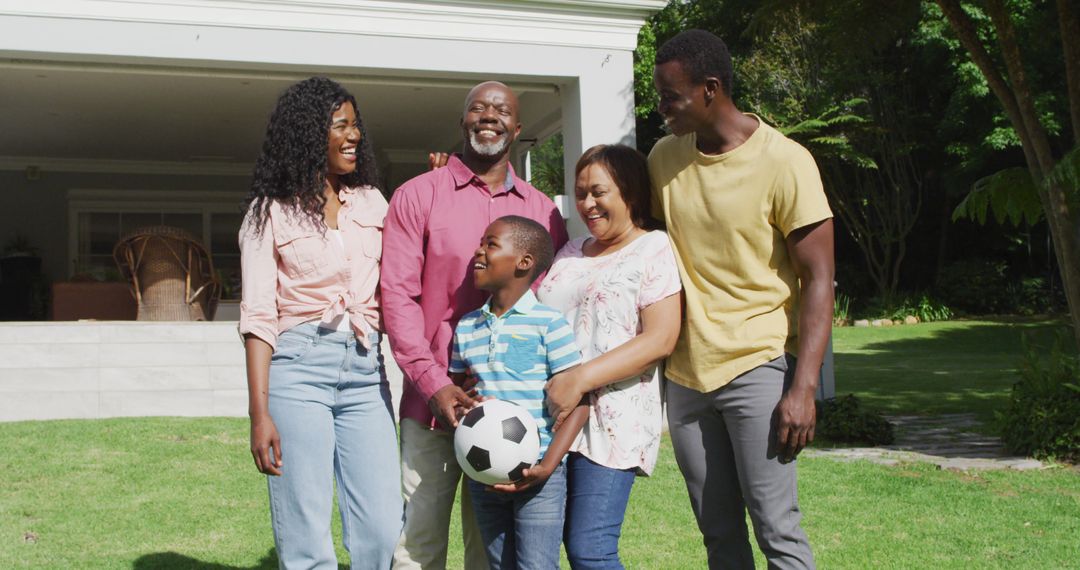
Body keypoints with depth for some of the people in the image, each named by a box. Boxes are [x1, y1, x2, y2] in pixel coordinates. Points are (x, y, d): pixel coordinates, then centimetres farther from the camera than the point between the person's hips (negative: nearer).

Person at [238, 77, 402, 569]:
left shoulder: (371, 202, 15)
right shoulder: (270, 212, 4)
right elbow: (258, 317, -1)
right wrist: (259, 413, -10)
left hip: (365, 368, 4)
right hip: (298, 367, -3)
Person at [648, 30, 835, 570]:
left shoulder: (784, 162, -10)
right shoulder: (664, 157, 6)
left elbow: (818, 278, -11)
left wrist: (803, 387, -18)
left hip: (758, 368, -5)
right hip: (685, 372, 5)